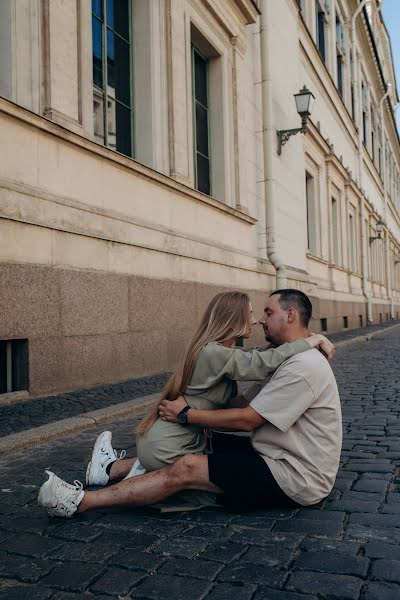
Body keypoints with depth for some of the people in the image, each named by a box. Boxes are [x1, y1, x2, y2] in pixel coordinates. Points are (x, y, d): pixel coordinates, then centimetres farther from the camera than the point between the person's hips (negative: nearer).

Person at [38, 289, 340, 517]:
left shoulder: (304, 365, -21)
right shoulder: (295, 360, 14)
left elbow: (248, 419, -22)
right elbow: (255, 406, 14)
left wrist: (186, 414, -13)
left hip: (296, 479, -9)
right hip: (277, 458, 9)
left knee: (187, 468, -15)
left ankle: (82, 501, -8)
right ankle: (113, 468, 26)